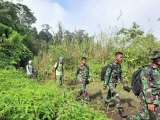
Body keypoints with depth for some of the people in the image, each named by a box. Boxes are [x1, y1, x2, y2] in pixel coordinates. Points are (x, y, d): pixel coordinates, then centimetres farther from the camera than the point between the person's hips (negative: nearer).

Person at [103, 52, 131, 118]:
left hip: (115, 83, 7)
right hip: (111, 83, -7)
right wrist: (105, 85, -17)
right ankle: (121, 110, -12)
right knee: (117, 95, -16)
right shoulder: (111, 65, -20)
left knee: (110, 95, 20)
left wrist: (125, 84, 8)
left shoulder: (119, 65, 4)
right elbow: (107, 75, -18)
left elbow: (121, 75, 10)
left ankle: (106, 104, 42)